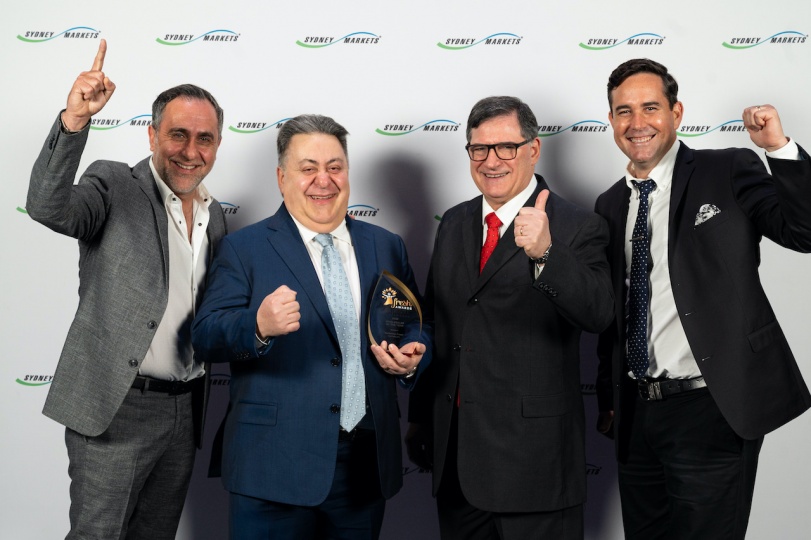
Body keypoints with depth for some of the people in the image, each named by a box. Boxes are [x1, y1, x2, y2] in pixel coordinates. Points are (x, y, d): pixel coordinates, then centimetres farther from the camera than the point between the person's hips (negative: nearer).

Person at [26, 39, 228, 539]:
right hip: (117, 407, -6)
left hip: (185, 412, 6)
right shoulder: (116, 186, -6)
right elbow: (48, 207, -27)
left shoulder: (215, 216, 13)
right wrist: (74, 119, -37)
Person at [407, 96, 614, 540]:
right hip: (454, 449, 5)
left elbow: (598, 314, -24)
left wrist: (545, 253, -39)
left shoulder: (576, 228, -8)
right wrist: (418, 417, 16)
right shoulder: (454, 224, 9)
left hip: (532, 454, -5)